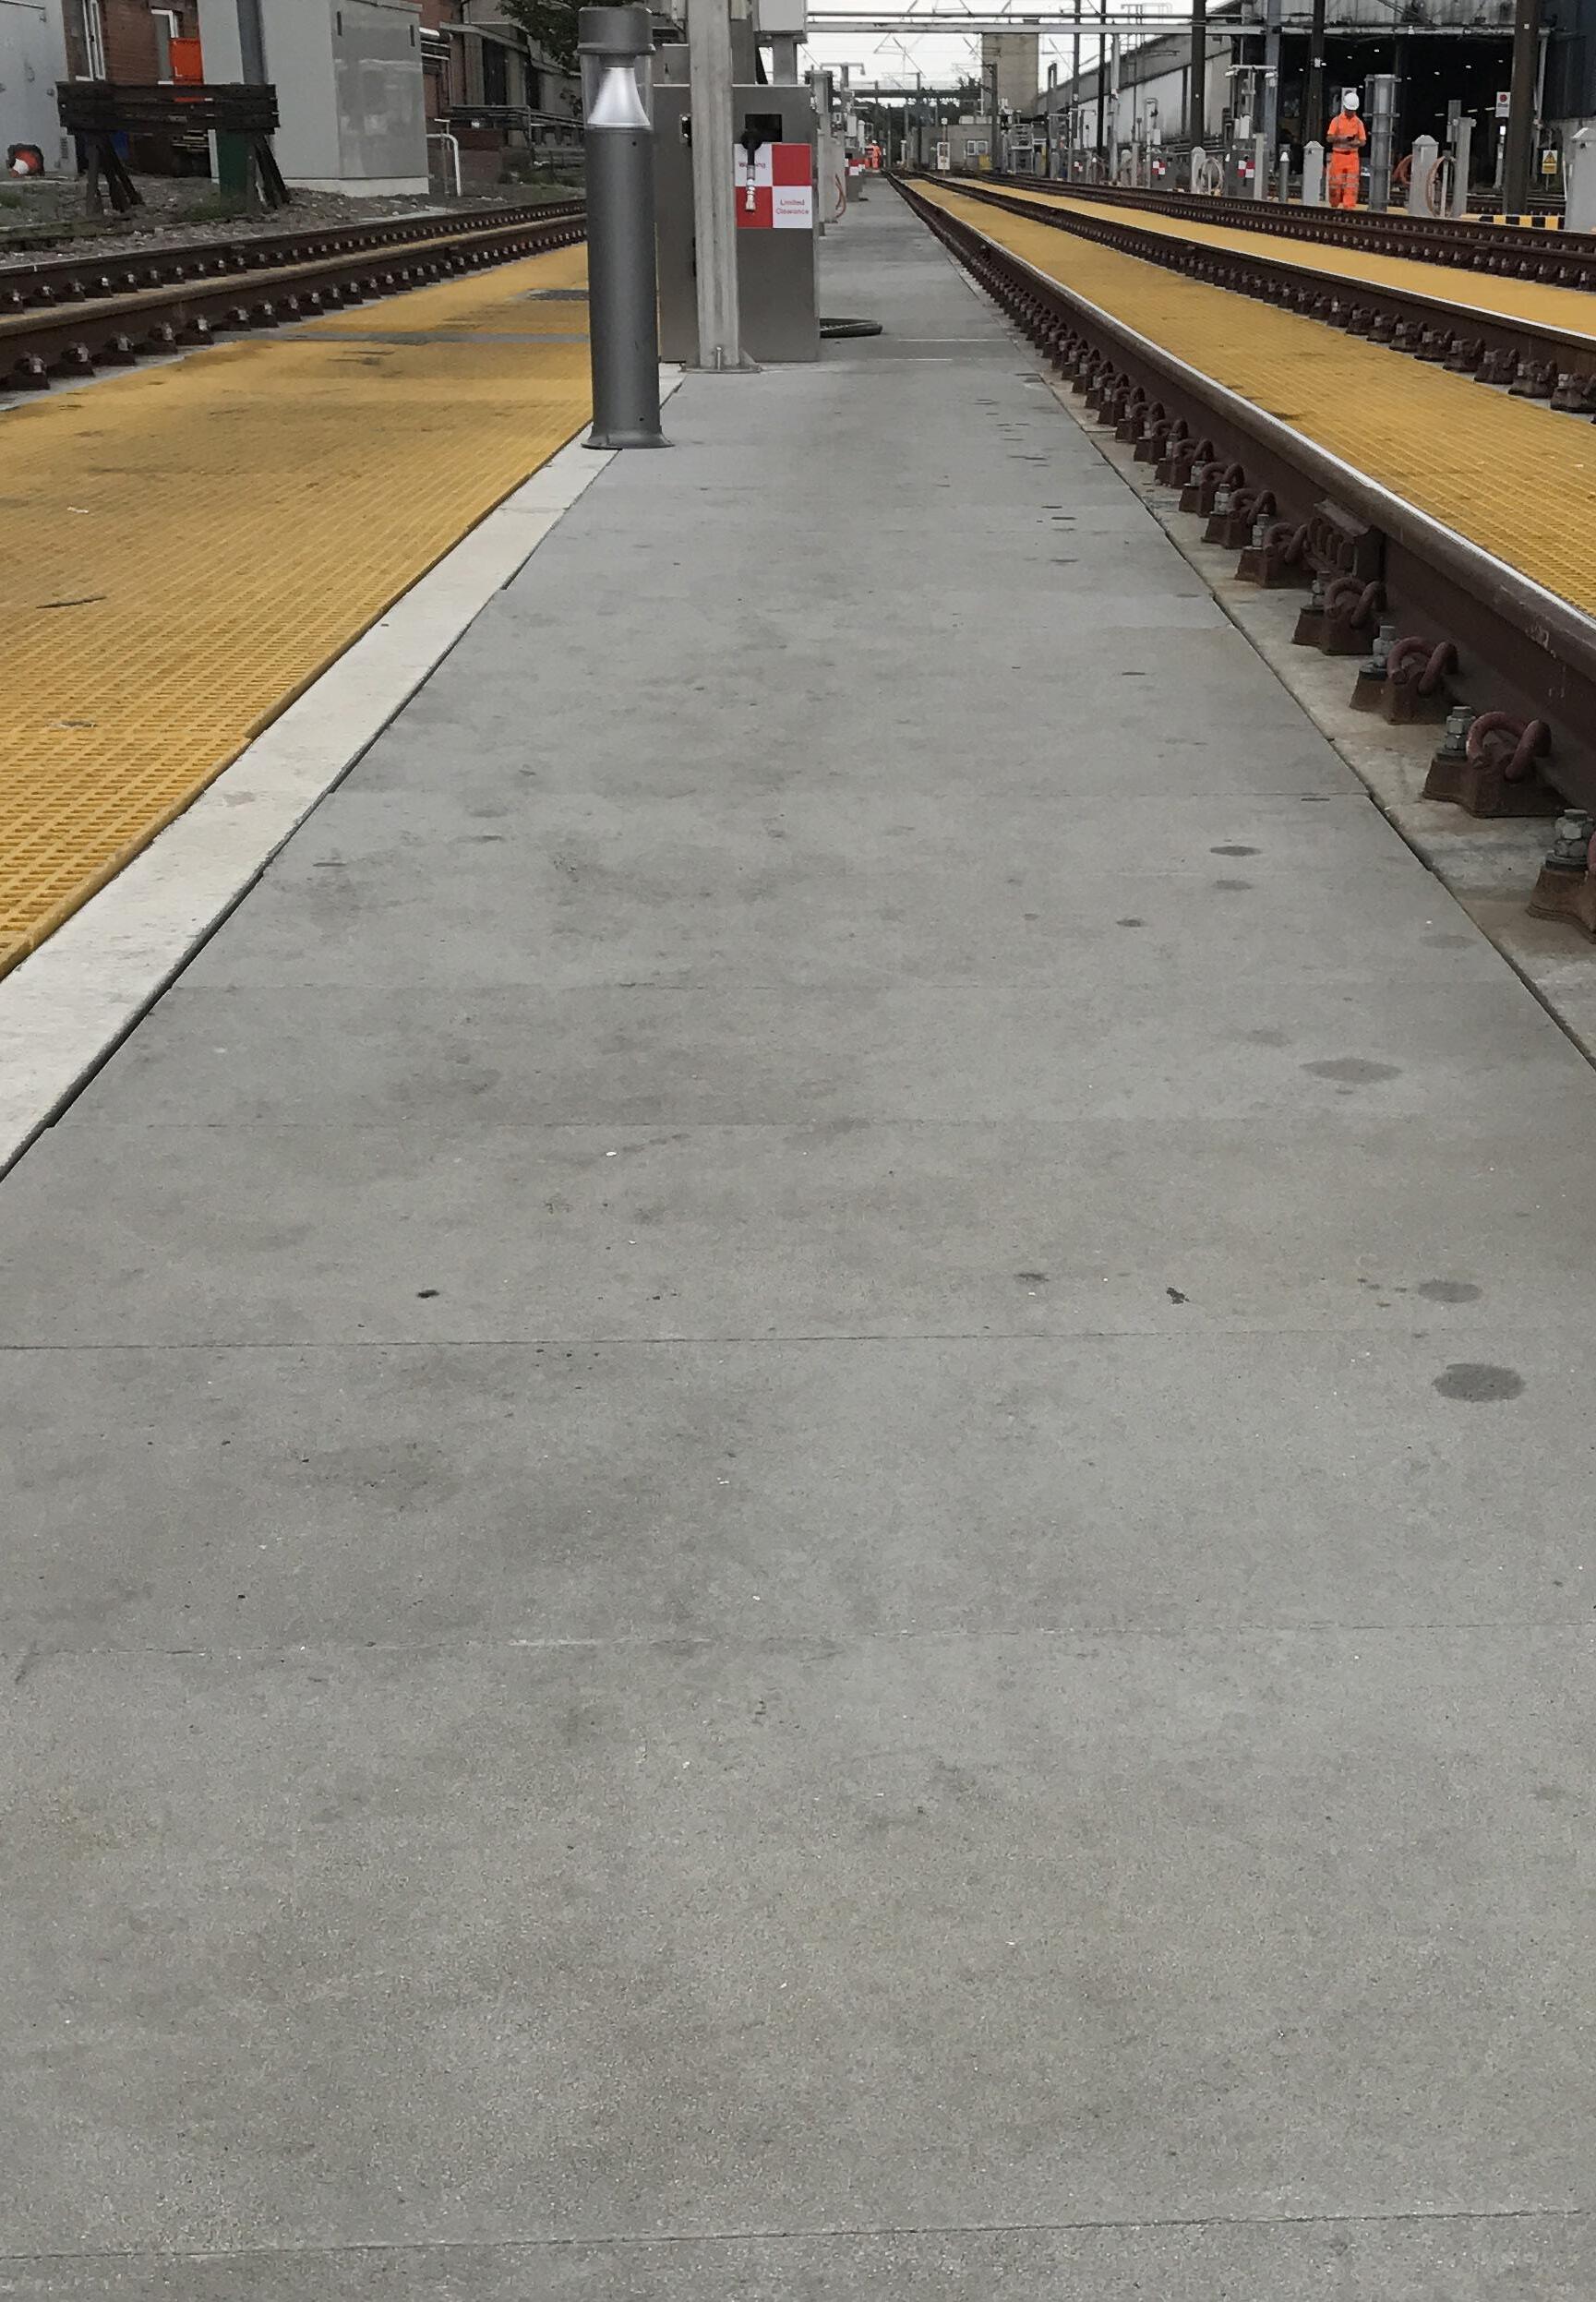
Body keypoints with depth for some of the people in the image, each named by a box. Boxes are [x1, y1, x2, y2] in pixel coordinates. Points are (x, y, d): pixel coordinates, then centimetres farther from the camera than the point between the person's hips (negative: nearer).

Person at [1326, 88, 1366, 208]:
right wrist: (1340, 138, -17)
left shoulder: (1358, 122, 7)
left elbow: (1363, 142, 7)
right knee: (1335, 183, 2)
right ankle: (1334, 206, 18)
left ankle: (1349, 207, -9)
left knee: (1351, 185, -7)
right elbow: (1329, 138, 0)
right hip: (1338, 155, 0)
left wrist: (1355, 143, -14)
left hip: (1352, 157, 0)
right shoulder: (1337, 120, 4)